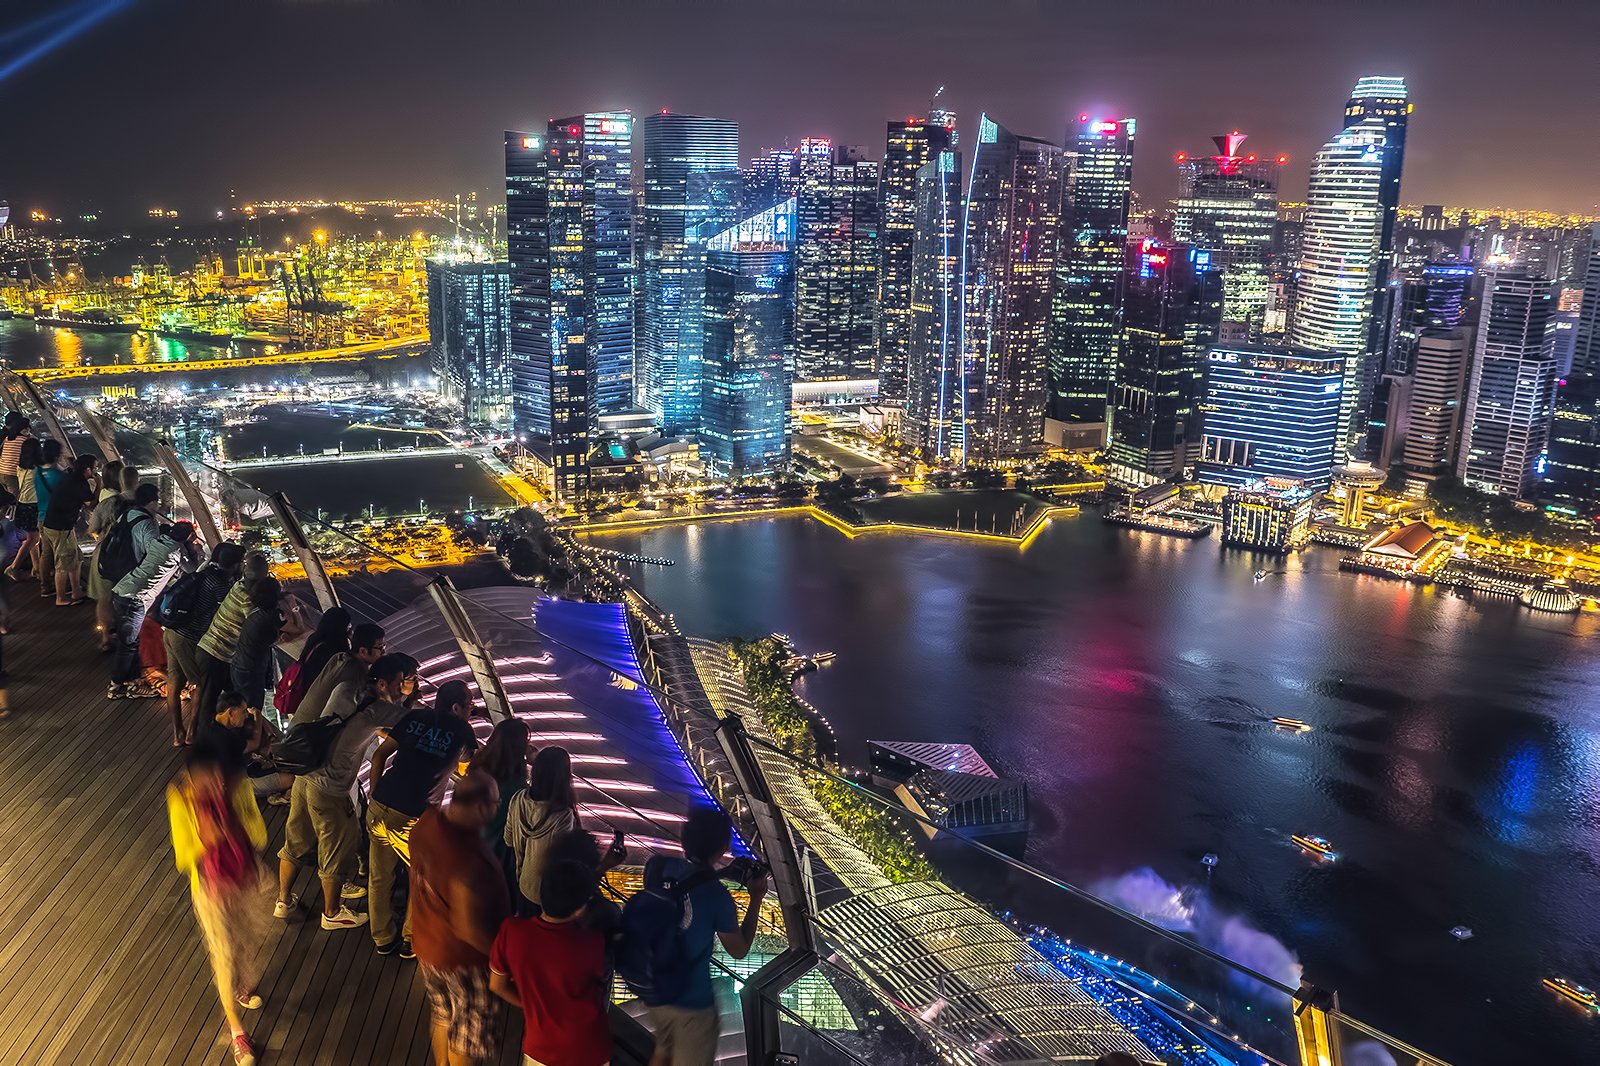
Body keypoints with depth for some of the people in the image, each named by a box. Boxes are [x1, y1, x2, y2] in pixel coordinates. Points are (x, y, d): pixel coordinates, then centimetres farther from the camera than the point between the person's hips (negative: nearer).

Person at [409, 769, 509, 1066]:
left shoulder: (427, 821, -12)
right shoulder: (468, 858, -37)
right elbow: (469, 928, -31)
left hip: (428, 944, 8)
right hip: (463, 960, -8)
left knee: (444, 1016, 30)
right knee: (468, 1035, 17)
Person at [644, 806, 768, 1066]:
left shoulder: (656, 868, -11)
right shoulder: (717, 895, -25)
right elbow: (739, 950, -8)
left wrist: (709, 873, 10)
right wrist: (756, 899, -3)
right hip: (692, 1003, -5)